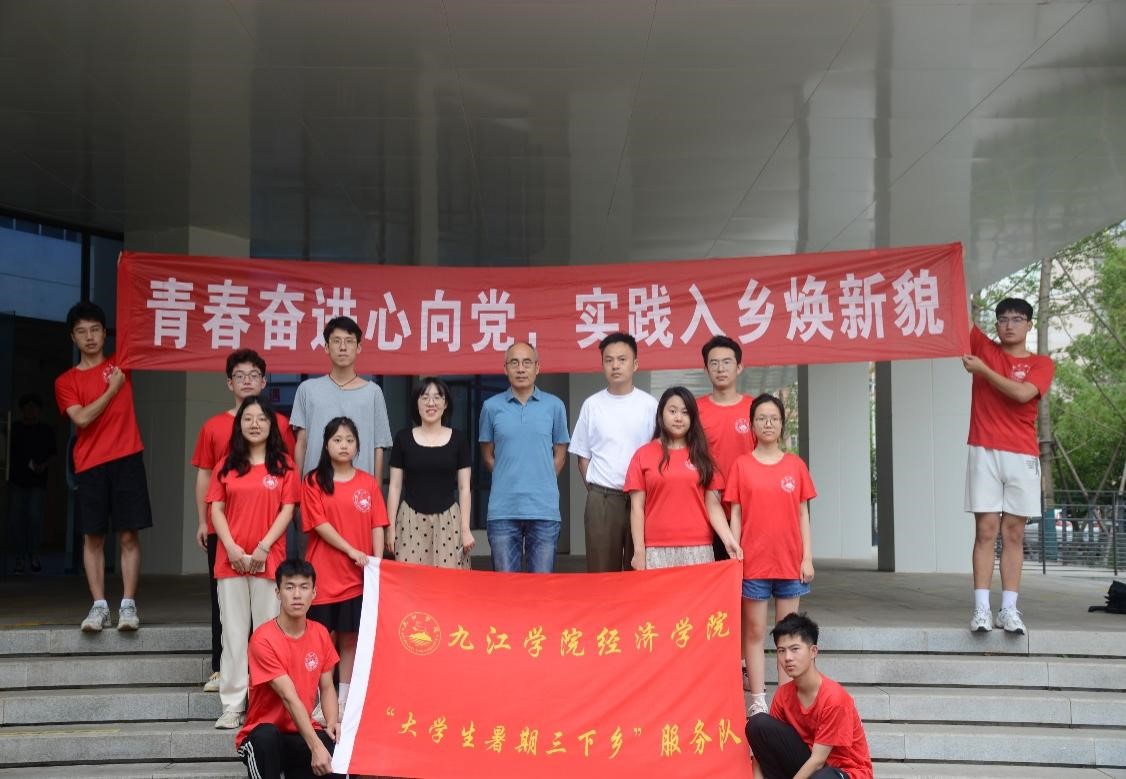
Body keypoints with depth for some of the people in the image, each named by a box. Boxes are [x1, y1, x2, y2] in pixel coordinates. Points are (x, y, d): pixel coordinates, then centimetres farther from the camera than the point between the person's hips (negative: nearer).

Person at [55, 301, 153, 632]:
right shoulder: (66, 382, 8)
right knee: (93, 537, 0)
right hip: (90, 466, 0)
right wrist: (112, 389, -3)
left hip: (126, 460, 0)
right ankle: (99, 606, 3)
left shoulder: (120, 365, 11)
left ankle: (128, 605, -3)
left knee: (129, 535, -4)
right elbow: (82, 418, -6)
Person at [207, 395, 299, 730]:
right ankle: (233, 706, 5)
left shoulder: (283, 464, 5)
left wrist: (264, 546, -10)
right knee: (234, 633, 3)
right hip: (231, 560, 2)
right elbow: (216, 508, 6)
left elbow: (287, 509, 0)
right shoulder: (227, 466, 10)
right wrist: (231, 547, -7)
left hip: (269, 558, -2)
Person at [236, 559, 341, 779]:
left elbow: (327, 688, 9)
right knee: (266, 735, -39)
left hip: (302, 734, 4)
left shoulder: (320, 634, 2)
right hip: (262, 736, -4)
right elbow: (289, 697, -24)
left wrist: (332, 723, -13)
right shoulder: (263, 639, -17)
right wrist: (315, 746, -32)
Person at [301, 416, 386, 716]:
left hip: (357, 575, 2)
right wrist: (352, 551, -13)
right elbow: (319, 524, -7)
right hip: (323, 573, -2)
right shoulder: (314, 481, 1)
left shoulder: (368, 483, 8)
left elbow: (377, 526, 6)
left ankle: (344, 702, 13)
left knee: (350, 639, 6)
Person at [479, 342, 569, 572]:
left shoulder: (554, 406, 4)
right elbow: (487, 455, 13)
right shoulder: (491, 407, 5)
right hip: (503, 509, 0)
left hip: (544, 508, 0)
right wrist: (510, 479, 7)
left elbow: (560, 454, 12)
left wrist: (541, 482, 6)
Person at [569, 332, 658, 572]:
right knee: (601, 570, 1)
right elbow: (582, 455, 11)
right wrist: (594, 489, 2)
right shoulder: (592, 405, 6)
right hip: (601, 498, 1)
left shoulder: (649, 405, 2)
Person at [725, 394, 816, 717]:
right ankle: (758, 701, 8)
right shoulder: (741, 466, 2)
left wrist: (807, 557, 1)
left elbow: (803, 514, 7)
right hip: (753, 561, -1)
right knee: (754, 632, 3)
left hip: (790, 561, 1)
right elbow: (735, 515, 1)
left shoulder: (795, 465, 5)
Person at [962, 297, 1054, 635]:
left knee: (1014, 534, 2)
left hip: (1022, 456, 0)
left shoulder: (1042, 364, 7)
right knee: (986, 530, -5)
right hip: (984, 452, 0)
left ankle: (1009, 610, 3)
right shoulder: (983, 348, 11)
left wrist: (983, 370, -10)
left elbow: (1022, 393, -11)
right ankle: (981, 609, -6)